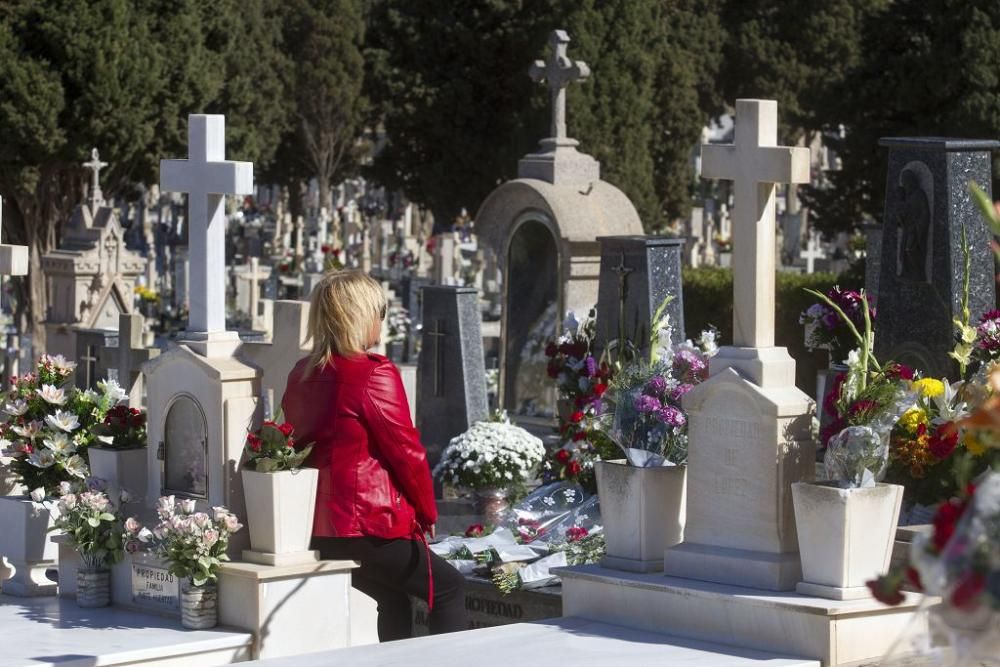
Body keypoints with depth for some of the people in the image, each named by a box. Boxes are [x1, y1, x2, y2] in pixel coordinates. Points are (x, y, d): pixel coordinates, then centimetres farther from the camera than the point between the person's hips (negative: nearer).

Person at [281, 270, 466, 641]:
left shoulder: (301, 376, 9)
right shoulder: (375, 375, -14)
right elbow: (407, 452, -12)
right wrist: (428, 513, 3)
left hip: (319, 530, 8)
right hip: (370, 527, -8)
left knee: (394, 600, 22)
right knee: (449, 587, 7)